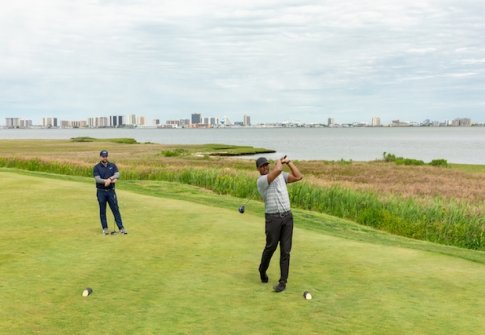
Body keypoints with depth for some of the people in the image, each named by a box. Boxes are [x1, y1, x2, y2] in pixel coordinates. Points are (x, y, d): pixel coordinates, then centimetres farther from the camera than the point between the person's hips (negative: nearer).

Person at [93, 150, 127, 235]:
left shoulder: (113, 165, 5)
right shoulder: (96, 167, -2)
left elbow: (117, 175, -10)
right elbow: (97, 179, -15)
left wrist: (110, 178, -29)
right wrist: (111, 180, -26)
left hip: (111, 191, 1)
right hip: (101, 191, -1)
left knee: (115, 209, 0)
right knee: (102, 210, 4)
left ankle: (121, 228, 1)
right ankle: (105, 228, 14)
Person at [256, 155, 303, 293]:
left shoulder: (281, 175, 13)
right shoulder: (261, 181, -11)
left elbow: (298, 177, 7)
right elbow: (278, 170, -25)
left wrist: (288, 161, 5)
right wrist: (279, 161, -2)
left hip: (287, 216, 4)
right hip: (273, 218, -4)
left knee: (285, 250, -1)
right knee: (271, 247, 6)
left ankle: (283, 282, 5)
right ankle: (263, 270, 37)